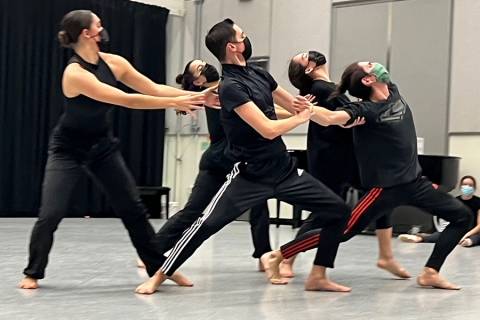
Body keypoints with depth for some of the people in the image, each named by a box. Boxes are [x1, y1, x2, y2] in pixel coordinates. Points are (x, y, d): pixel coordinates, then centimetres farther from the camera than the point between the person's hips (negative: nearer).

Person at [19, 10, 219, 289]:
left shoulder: (114, 63, -9)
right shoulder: (75, 74, -30)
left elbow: (155, 89, -6)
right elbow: (127, 101, -33)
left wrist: (197, 97, -15)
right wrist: (175, 103, -32)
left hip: (104, 146, 6)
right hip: (69, 150, -6)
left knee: (133, 208, 5)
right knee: (51, 214, -12)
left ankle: (159, 267, 15)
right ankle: (33, 273, 11)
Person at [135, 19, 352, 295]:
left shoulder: (258, 74, 6)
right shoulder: (231, 86, -19)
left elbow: (296, 105, 17)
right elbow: (268, 129, -25)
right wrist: (301, 119, -6)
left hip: (285, 169, 7)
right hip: (251, 176, -7)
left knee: (339, 211, 3)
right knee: (207, 224, -15)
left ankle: (319, 278, 13)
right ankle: (159, 276, 2)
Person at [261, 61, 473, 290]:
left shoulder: (393, 92, 3)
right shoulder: (365, 109, -18)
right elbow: (330, 118, -35)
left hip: (414, 181, 8)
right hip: (386, 187, -8)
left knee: (462, 216, 9)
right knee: (342, 230, -14)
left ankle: (430, 273, 6)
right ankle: (277, 256, -4)